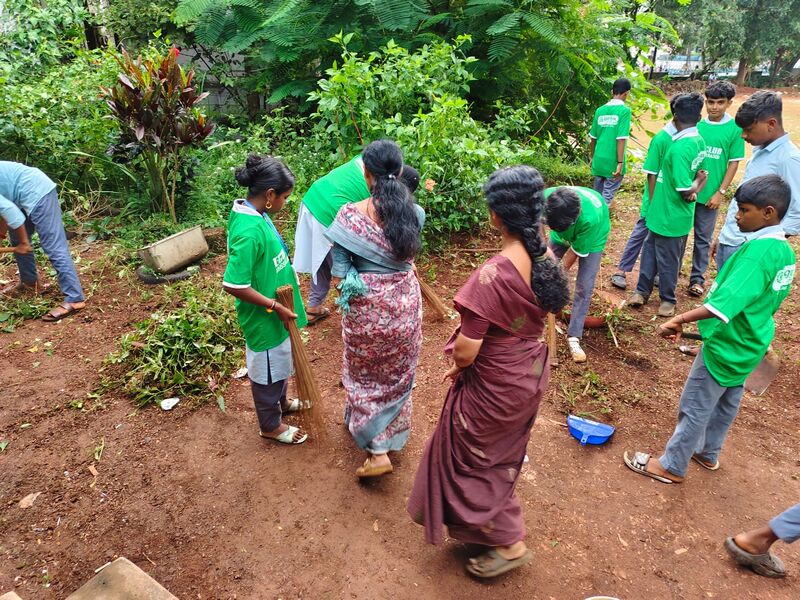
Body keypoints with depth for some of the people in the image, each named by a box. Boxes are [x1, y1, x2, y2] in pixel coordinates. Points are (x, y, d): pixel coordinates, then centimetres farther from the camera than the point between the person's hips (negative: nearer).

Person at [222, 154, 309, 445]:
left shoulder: (252, 212, -3)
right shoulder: (249, 231, -32)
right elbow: (234, 285, -31)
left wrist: (287, 271, 12)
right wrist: (276, 306, -24)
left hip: (274, 310, 9)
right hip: (264, 317, -9)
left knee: (280, 362, 29)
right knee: (268, 369, 13)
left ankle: (280, 401, 53)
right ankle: (271, 425, 35)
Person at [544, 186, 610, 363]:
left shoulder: (590, 218, -45)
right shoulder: (546, 197, -39)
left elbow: (576, 251, -30)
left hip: (592, 238, -3)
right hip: (562, 236, 4)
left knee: (584, 288, -9)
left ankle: (573, 338, -1)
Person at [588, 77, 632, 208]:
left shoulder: (600, 110, 5)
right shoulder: (624, 111, -11)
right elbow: (621, 139, -18)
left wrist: (592, 156, 23)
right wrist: (620, 162, -16)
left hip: (599, 160, 5)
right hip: (613, 161, -5)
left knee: (598, 194, 18)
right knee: (607, 195, 2)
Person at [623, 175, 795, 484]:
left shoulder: (759, 251, -28)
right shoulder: (784, 251, 1)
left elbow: (727, 301, -42)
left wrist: (680, 319, -45)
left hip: (725, 348, -9)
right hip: (748, 347, 9)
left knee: (694, 409, 6)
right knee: (726, 403, 25)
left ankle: (672, 466, 22)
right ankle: (708, 453, 45)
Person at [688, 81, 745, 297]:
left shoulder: (735, 129, -4)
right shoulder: (696, 124, 0)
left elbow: (733, 164, -3)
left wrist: (720, 193, -7)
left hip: (710, 194, -1)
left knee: (703, 238, 8)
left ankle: (697, 278, 20)